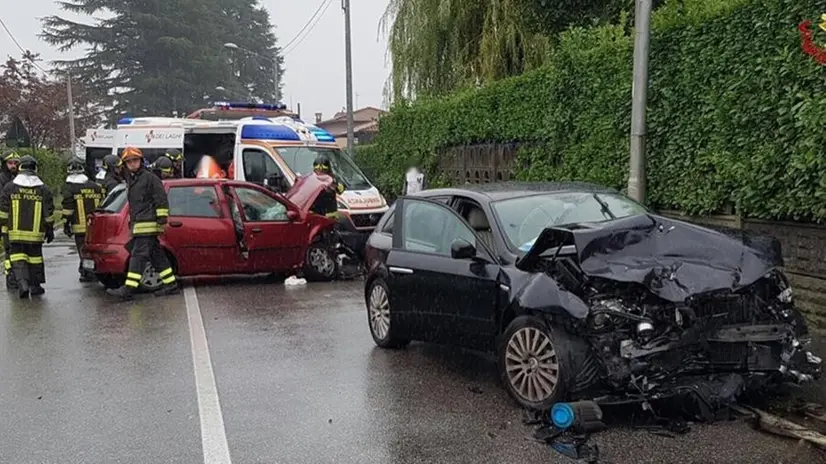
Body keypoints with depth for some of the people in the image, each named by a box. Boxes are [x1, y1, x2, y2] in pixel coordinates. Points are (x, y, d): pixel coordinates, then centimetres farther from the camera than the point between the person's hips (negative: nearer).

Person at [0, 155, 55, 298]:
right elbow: (49, 213, 3)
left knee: (17, 257, 4)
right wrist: (50, 230, 10)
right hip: (36, 232, 1)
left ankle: (22, 283, -15)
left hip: (16, 232, -1)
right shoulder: (43, 189, 1)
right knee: (35, 257, 11)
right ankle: (35, 286, 17)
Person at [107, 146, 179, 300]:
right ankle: (171, 285, 16)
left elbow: (161, 200, -11)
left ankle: (128, 289, -15)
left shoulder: (150, 178, -6)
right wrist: (132, 223, 29)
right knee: (157, 256, 11)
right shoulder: (130, 180, 22)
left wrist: (162, 220, -16)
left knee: (138, 255, -12)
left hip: (147, 224, -9)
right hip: (138, 224, 9)